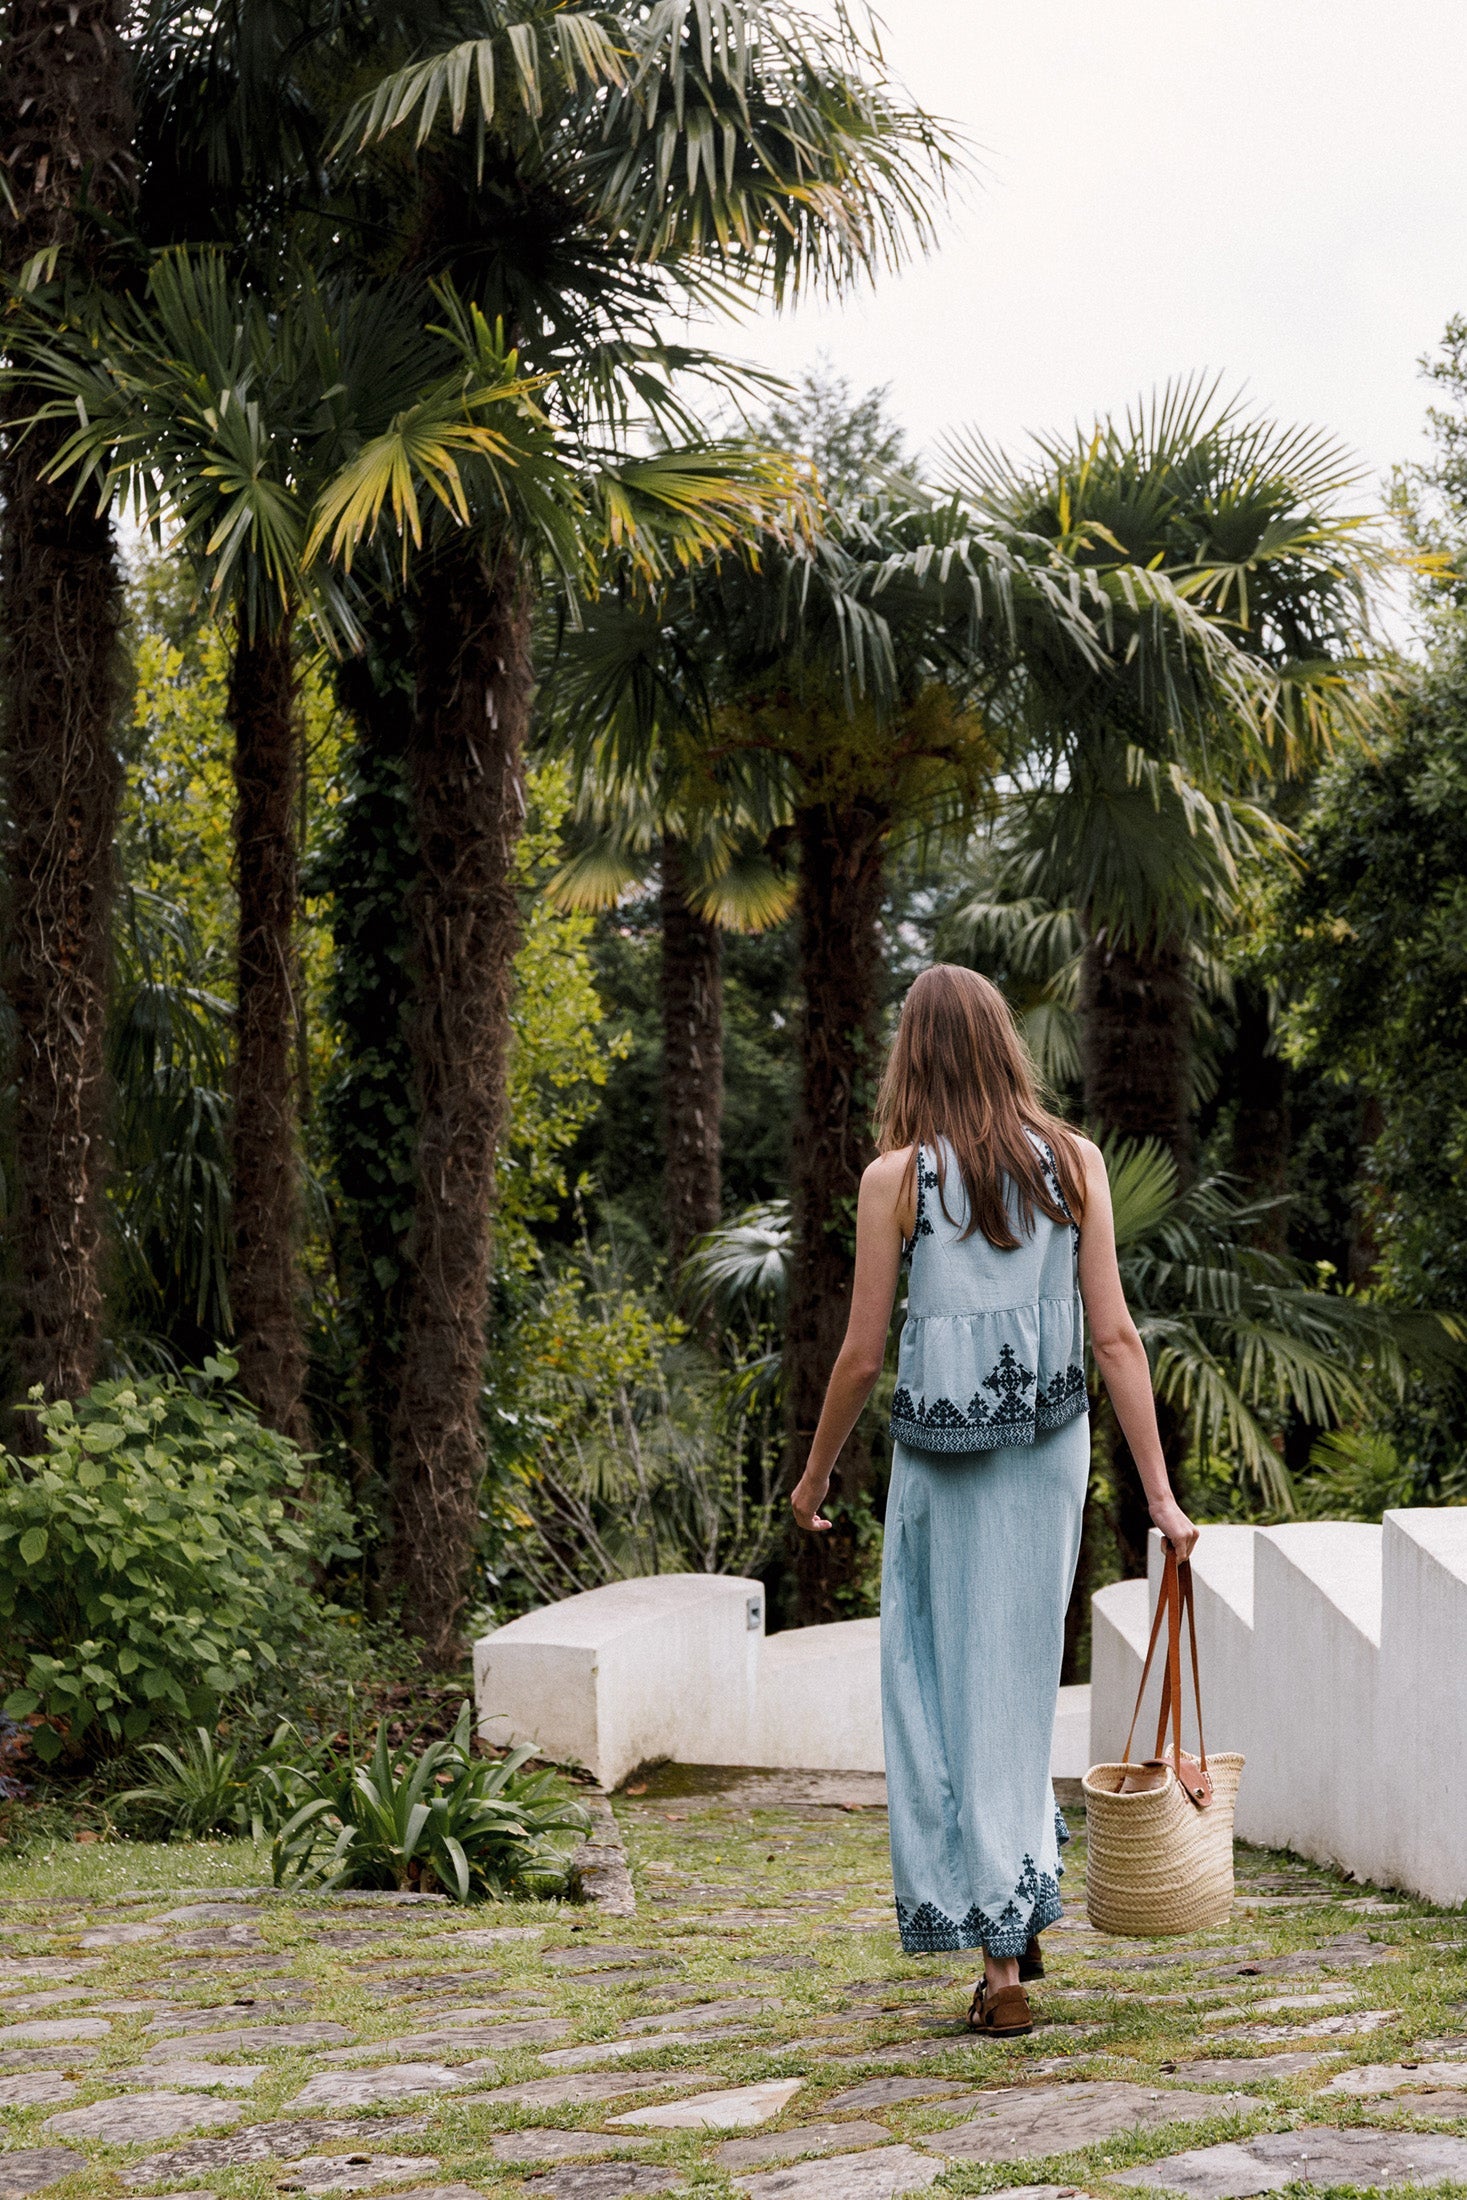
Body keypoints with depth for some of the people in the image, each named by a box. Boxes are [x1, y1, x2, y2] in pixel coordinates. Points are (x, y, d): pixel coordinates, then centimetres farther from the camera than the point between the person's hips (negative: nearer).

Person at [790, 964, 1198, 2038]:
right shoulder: (1076, 1163, -1)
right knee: (1020, 1675, 18)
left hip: (941, 1457, -3)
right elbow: (1116, 1337, -4)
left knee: (950, 1687, 7)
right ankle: (1023, 1915, 20)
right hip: (1052, 1451, 3)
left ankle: (1001, 1959, 6)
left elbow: (862, 1355, -5)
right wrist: (1161, 1496, -2)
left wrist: (816, 1473, 11)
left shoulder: (897, 1178, -8)